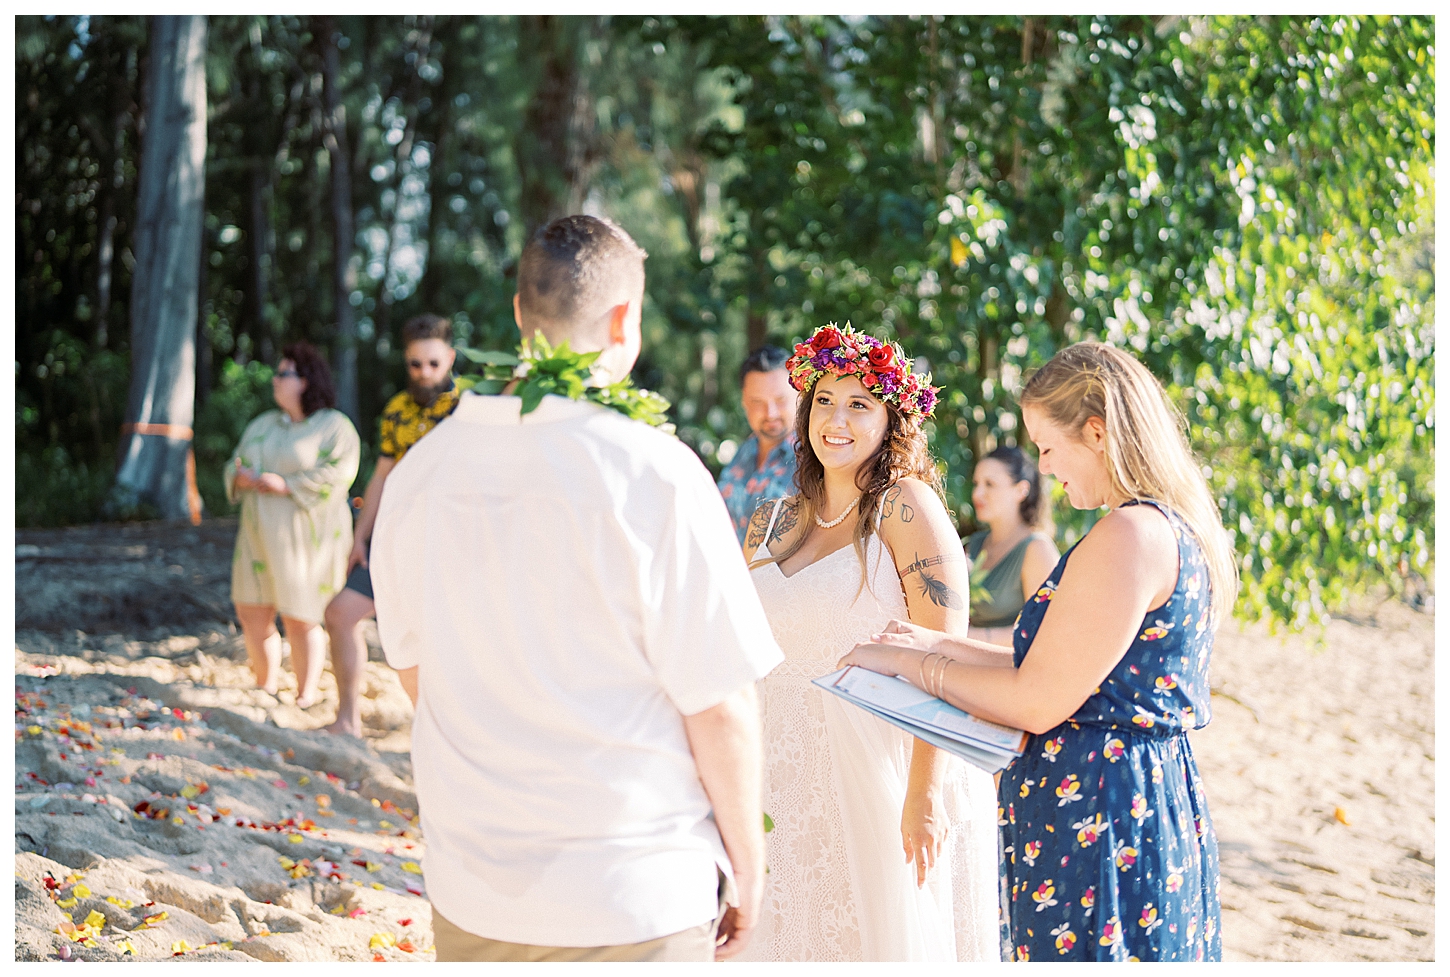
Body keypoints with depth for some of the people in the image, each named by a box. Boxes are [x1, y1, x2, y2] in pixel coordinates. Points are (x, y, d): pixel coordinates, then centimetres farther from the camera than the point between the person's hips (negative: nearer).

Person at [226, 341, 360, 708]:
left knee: (300, 620, -4)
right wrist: (240, 478, -8)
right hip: (262, 536, 6)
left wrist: (285, 485, -21)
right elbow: (236, 468, 16)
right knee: (253, 615, 5)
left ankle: (306, 698, 8)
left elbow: (335, 475, -17)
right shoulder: (262, 425, 16)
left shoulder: (334, 426, -5)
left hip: (306, 536, -6)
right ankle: (266, 688, 21)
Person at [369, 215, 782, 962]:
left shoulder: (419, 472, -1)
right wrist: (746, 861, -1)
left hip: (467, 897, 5)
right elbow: (719, 704, -14)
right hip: (628, 900, -5)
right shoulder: (655, 475, -17)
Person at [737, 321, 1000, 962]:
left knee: (884, 936, 3)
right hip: (785, 777, 5)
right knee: (791, 935, 10)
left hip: (882, 765, -5)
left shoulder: (907, 506, -7)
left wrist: (924, 795, -20)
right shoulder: (771, 522, 10)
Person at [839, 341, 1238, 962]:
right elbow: (1067, 671, 15)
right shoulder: (1179, 528, 12)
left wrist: (910, 664, -5)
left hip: (1098, 819, -10)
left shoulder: (1130, 535, -19)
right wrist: (938, 647, 14)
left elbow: (1036, 703, -17)